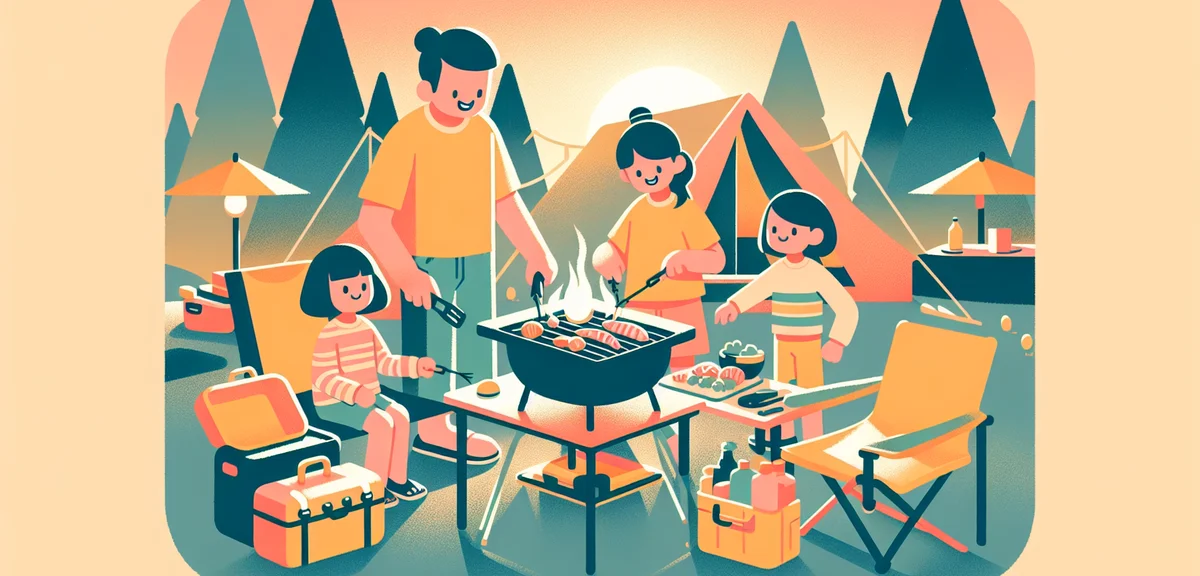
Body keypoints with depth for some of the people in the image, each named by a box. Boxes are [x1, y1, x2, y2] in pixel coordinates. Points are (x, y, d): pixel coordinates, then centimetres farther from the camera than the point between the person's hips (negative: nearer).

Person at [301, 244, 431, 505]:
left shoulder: (366, 327, 5)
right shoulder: (328, 334, -19)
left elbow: (385, 362, 11)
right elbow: (324, 377, -25)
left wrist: (416, 365, 0)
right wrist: (355, 392, -37)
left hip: (368, 395, 8)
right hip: (335, 402, -8)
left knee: (400, 415, -12)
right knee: (382, 423, -24)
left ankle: (396, 478, 0)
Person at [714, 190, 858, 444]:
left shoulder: (818, 273, -15)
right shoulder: (776, 272, -3)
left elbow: (847, 308, -14)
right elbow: (753, 291, -17)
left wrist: (837, 342, -17)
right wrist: (732, 306, -37)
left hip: (808, 344, -5)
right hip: (782, 344, 5)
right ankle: (785, 437, 29)